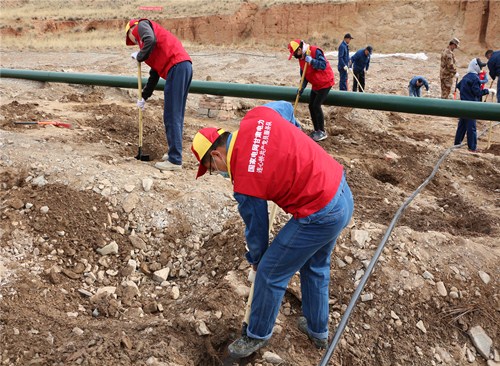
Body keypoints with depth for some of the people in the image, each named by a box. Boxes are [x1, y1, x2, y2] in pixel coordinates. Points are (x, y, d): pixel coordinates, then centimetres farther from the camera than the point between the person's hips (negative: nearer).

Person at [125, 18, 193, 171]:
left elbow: (151, 40, -16)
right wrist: (144, 97, 36)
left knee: (171, 117, -7)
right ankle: (174, 153, 22)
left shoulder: (141, 25, 10)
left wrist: (139, 56, 2)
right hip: (184, 66, 9)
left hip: (176, 67, -9)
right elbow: (154, 74, 34)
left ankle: (175, 160, -6)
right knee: (176, 116, 15)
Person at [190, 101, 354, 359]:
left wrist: (255, 259, 18)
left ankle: (258, 335, 33)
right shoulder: (257, 115, -3)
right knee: (316, 267, 27)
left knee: (270, 273, 10)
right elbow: (286, 107, 20)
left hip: (320, 217, -9)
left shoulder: (245, 183, -18)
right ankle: (317, 330, 46)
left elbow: (256, 228, -3)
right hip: (344, 193, 9)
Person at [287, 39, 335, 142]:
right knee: (311, 106, 6)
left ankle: (322, 132, -3)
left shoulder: (315, 51, -21)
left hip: (325, 83, -9)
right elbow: (304, 74, 9)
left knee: (316, 106, -14)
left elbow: (323, 65, -30)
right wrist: (302, 87, -3)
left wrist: (311, 61, -35)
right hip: (316, 85, 9)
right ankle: (316, 130, 18)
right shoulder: (301, 57, 4)